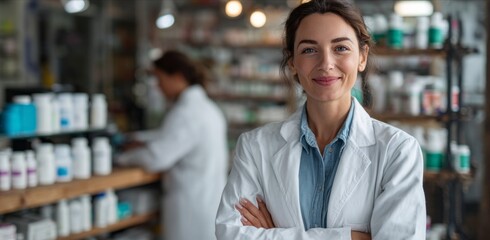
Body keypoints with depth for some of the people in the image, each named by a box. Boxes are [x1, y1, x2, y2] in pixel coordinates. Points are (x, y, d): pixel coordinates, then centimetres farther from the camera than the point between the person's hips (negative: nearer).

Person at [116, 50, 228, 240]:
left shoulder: (185, 112, -18)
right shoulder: (207, 107, 13)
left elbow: (156, 158, -21)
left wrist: (123, 158, -5)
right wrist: (141, 138, 21)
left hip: (191, 206, -9)